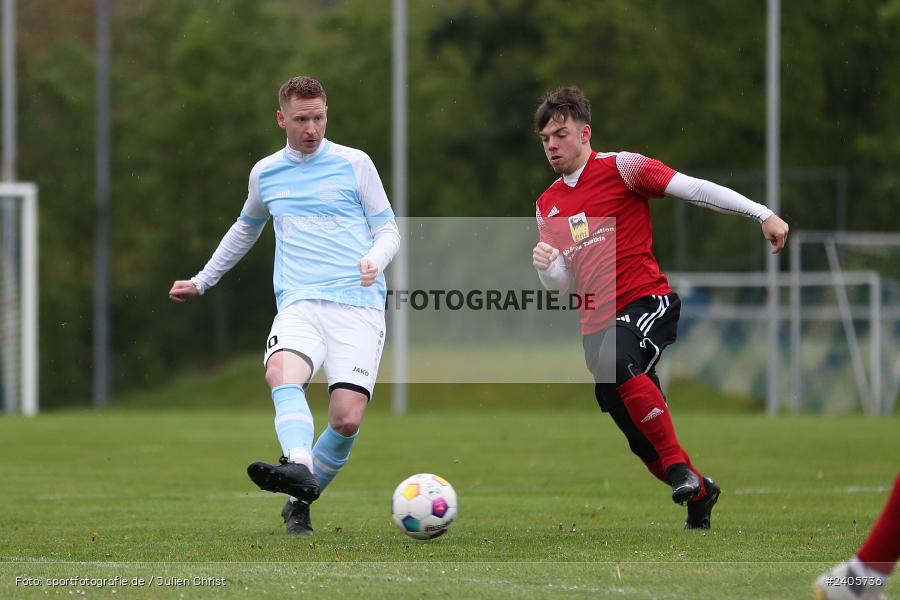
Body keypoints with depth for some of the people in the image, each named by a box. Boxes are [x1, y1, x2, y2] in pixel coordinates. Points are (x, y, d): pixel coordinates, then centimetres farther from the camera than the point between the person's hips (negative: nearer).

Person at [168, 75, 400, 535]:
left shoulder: (354, 164, 8)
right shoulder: (265, 173, 17)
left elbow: (388, 230, 11)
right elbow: (246, 229, 36)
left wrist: (375, 261, -12)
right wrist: (202, 281, 42)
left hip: (358, 307, -2)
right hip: (300, 304, 2)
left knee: (347, 418, -17)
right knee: (282, 372, -33)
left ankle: (300, 501, 4)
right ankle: (299, 468, -53)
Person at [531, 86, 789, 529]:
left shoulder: (620, 168, -2)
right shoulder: (547, 205, 16)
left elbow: (694, 189, -7)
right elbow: (560, 283, 18)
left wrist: (763, 214, -12)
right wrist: (545, 266, -6)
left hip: (646, 302, -6)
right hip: (597, 322, 7)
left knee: (616, 362, -38)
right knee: (643, 440, 7)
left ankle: (679, 467, -31)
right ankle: (699, 495, 32)